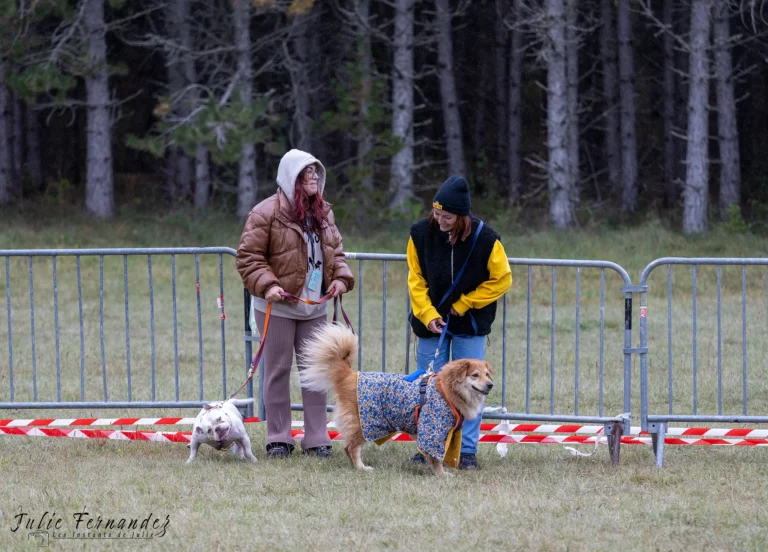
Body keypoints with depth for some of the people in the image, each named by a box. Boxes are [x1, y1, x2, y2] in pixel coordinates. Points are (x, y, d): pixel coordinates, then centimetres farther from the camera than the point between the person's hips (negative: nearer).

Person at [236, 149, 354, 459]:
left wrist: (341, 278, -1)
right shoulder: (266, 213, -10)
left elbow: (334, 252, 18)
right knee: (278, 370, 3)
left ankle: (316, 438, 10)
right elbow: (248, 257, -10)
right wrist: (267, 285, -23)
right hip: (278, 306, -5)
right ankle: (278, 439, 9)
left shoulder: (323, 213, 9)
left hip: (314, 306, 5)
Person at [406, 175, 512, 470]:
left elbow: (501, 279, -6)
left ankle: (467, 450, 5)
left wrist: (464, 304, -9)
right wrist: (427, 314, -14)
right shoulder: (421, 233, -11)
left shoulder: (485, 239, -17)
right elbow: (416, 280, -3)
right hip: (430, 321, 2)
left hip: (470, 324, -2)